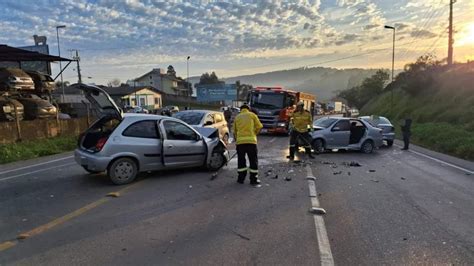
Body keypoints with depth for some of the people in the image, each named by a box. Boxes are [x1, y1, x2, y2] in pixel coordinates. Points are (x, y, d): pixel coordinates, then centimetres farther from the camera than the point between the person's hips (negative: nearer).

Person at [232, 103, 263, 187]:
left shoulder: (237, 117, 14)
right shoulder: (252, 115, 8)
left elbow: (234, 131, 16)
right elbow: (259, 126, 3)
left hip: (240, 141, 2)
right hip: (251, 140, -2)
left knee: (241, 160, 13)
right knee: (253, 161, 5)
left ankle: (241, 178, 18)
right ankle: (254, 180, 7)